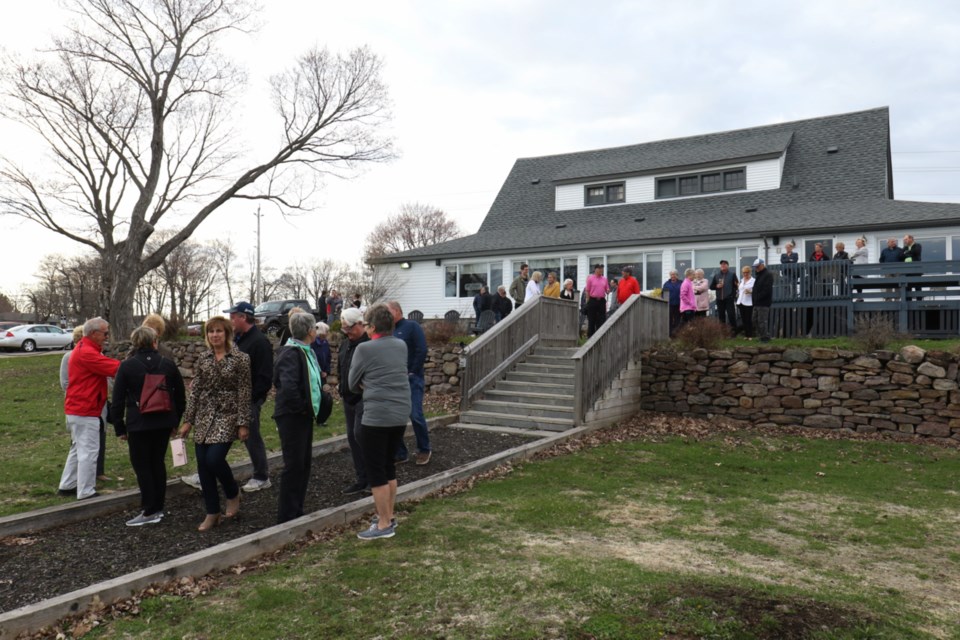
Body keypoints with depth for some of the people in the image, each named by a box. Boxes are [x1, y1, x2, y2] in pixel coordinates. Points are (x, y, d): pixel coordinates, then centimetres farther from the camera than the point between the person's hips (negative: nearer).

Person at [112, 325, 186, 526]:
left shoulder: (126, 366, -6)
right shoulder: (168, 364, 2)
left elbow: (117, 400, -5)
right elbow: (180, 395, 8)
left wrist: (119, 428, 4)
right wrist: (176, 421, 18)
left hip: (139, 424, -3)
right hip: (164, 422, 4)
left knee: (142, 465, 4)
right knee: (158, 462, 15)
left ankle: (150, 512, 4)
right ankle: (158, 507, 21)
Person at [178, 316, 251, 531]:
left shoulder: (240, 358, -7)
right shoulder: (203, 359, 7)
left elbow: (244, 392, -8)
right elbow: (195, 390, 9)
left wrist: (244, 423, -12)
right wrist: (188, 420, 6)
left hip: (227, 415, -5)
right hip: (204, 416, 5)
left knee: (215, 459, -17)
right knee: (203, 464, 4)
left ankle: (233, 493, 13)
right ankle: (212, 513, 17)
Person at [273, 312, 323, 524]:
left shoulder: (307, 351, 11)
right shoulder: (291, 354, -19)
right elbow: (288, 387, -31)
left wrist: (310, 407, 9)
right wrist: (301, 407, -18)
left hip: (304, 415, 10)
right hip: (292, 416, -9)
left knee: (304, 463, 15)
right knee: (294, 465, -3)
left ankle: (297, 511, 27)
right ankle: (286, 516, 7)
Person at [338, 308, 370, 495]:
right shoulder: (345, 343, 13)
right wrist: (342, 390, 18)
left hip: (365, 398, -9)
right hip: (348, 398, 9)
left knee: (360, 434, -16)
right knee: (352, 437, 11)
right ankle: (362, 480, 21)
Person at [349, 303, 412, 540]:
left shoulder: (364, 349, -10)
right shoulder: (402, 346, 8)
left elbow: (353, 384, 1)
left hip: (376, 416, -7)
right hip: (401, 414, 7)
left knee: (375, 470, 3)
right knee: (389, 465, 18)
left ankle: (384, 524, 8)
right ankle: (388, 516, 27)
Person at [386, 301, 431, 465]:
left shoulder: (412, 327, -5)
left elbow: (422, 351, -13)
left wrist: (411, 373, -13)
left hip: (411, 380, -6)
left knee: (416, 416, -7)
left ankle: (424, 450, 11)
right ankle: (400, 453, 16)